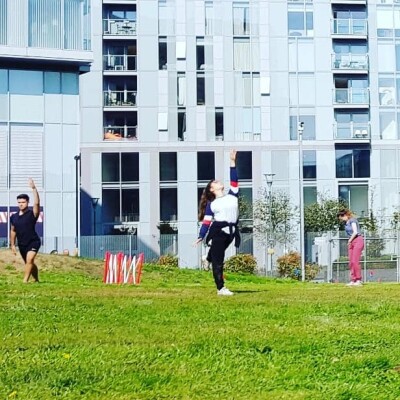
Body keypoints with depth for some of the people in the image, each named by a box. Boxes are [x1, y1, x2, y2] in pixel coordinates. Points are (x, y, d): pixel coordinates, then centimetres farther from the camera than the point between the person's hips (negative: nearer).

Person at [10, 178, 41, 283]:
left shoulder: (32, 214, -12)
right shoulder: (14, 217, 3)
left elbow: (37, 203, -29)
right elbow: (13, 231, 13)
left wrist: (34, 188, -35)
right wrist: (12, 244, 11)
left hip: (33, 242, -6)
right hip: (21, 244, 6)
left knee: (29, 260, -23)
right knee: (29, 263, 17)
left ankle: (25, 280, -23)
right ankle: (35, 280, 34)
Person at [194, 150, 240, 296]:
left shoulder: (232, 196, 15)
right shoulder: (212, 204, 6)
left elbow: (234, 180, 7)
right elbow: (206, 221, 2)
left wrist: (233, 162, 3)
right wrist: (201, 237, -5)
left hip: (230, 232, 4)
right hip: (218, 232, -4)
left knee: (218, 257, 12)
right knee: (218, 261, -3)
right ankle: (220, 288, -1)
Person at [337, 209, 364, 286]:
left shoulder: (352, 220, -10)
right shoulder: (346, 222, 14)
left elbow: (355, 232, -18)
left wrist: (350, 240, -8)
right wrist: (349, 241, 1)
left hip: (358, 240, -9)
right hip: (351, 242, 9)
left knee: (355, 261, -12)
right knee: (351, 262, 3)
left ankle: (359, 280, -7)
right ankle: (353, 280, 5)